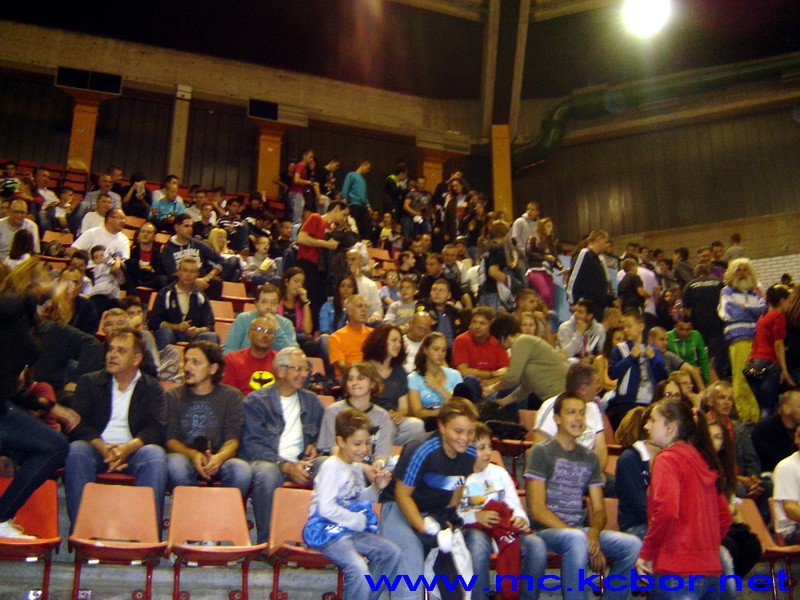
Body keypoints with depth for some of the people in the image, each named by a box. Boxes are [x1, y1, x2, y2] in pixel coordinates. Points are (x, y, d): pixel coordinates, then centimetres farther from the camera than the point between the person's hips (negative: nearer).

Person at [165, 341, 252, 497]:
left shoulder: (231, 396, 9)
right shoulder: (173, 396, 12)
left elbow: (232, 440, -1)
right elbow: (170, 440, 1)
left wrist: (219, 458, -25)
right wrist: (193, 454, -20)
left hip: (218, 460, 0)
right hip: (184, 456, 0)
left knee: (242, 471, -32)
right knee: (176, 465, -35)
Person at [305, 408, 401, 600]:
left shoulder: (356, 467, 13)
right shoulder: (332, 467, -15)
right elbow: (326, 508, -22)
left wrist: (375, 488, 4)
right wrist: (357, 520, -14)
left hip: (352, 530, 9)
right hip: (328, 531, -9)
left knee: (392, 552, 4)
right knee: (359, 571, -28)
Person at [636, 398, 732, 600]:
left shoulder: (667, 459, -10)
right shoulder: (703, 460, 15)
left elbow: (666, 510, -24)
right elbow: (724, 518, 20)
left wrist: (646, 554, -14)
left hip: (677, 573, -8)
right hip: (711, 571, 8)